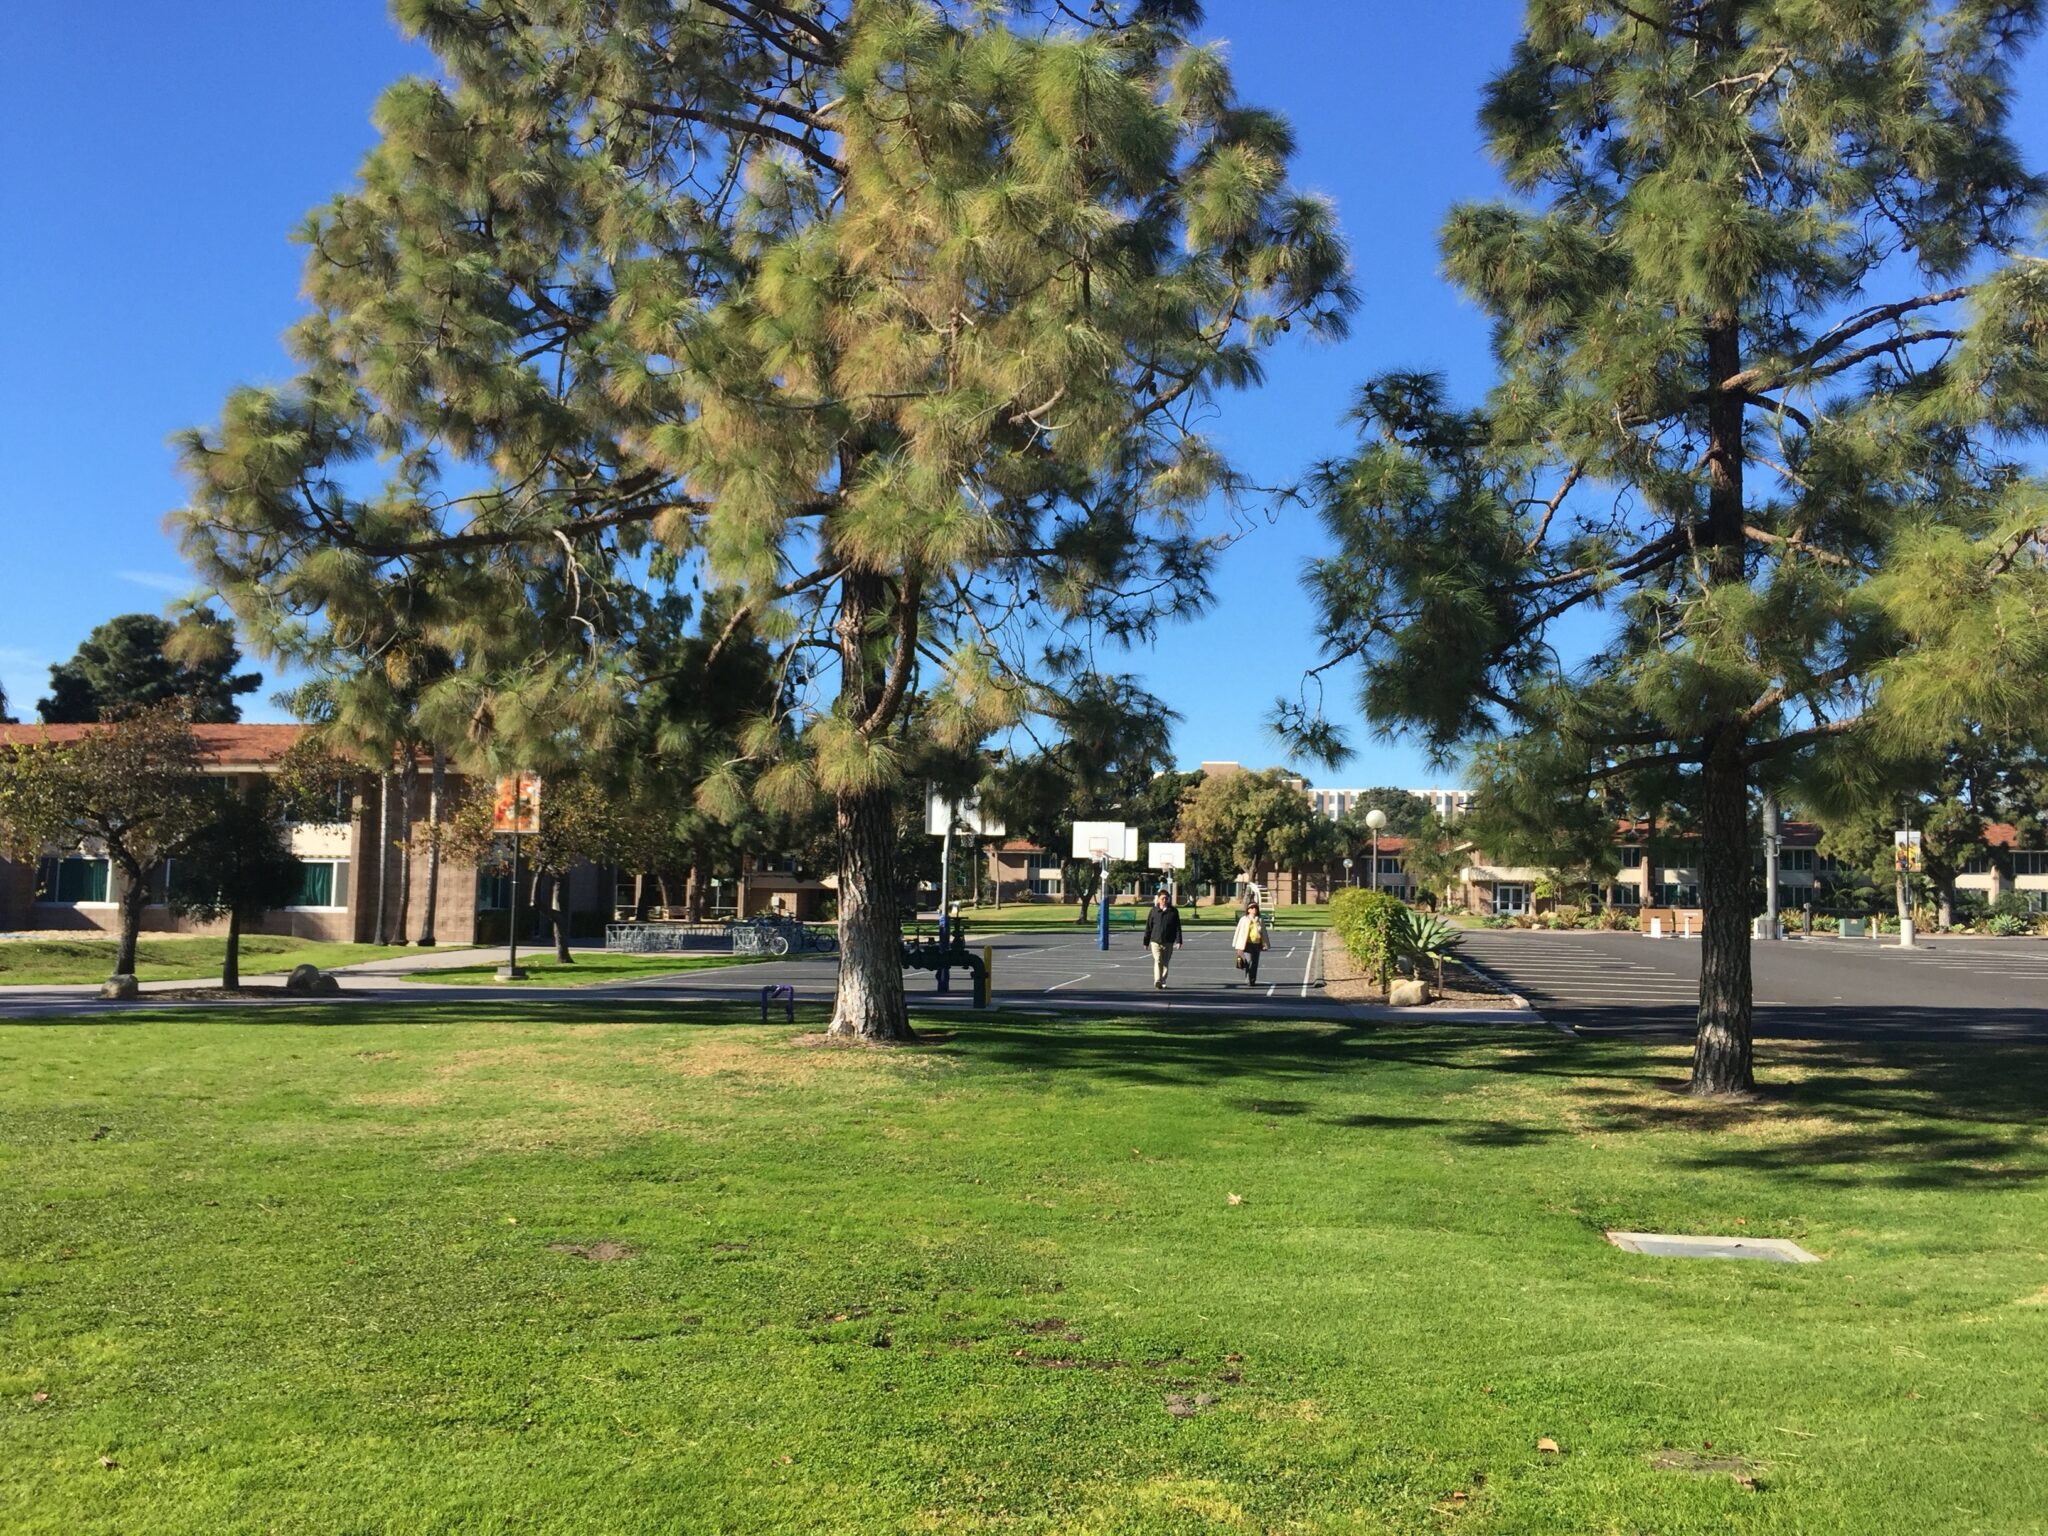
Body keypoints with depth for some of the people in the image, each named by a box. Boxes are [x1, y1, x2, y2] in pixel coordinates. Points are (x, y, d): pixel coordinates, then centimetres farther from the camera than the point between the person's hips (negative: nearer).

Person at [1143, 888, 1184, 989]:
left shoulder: (1173, 911, 3)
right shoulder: (1153, 911, 2)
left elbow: (1177, 927, 2)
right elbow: (1148, 927, 7)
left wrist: (1178, 941, -7)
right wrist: (1146, 942, 8)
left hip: (1168, 942, 2)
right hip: (1155, 941, -2)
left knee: (1165, 963, 10)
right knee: (1157, 961, -15)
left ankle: (1163, 982, 24)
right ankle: (1157, 982, -25)